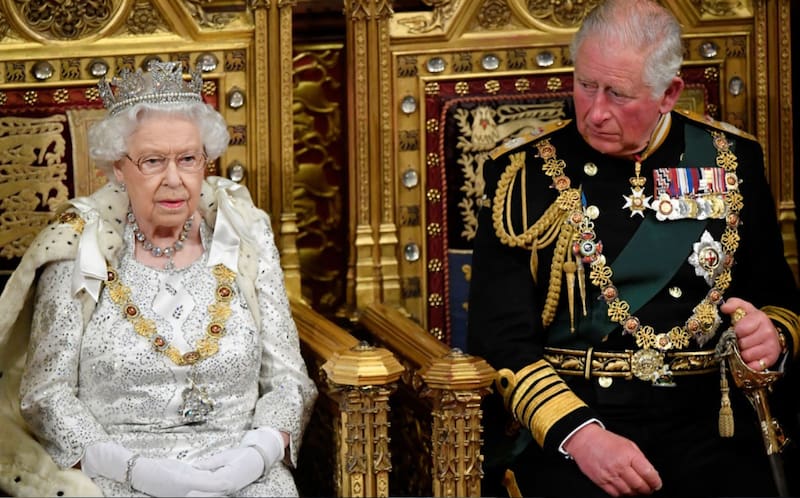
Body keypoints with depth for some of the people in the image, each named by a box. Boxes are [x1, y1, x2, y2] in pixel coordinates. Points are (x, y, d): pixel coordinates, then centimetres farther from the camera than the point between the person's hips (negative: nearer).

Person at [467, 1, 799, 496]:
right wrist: (579, 434, -19)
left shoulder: (731, 161, 9)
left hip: (705, 420, 2)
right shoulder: (524, 172, 1)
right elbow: (500, 338, -5)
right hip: (561, 426, -2)